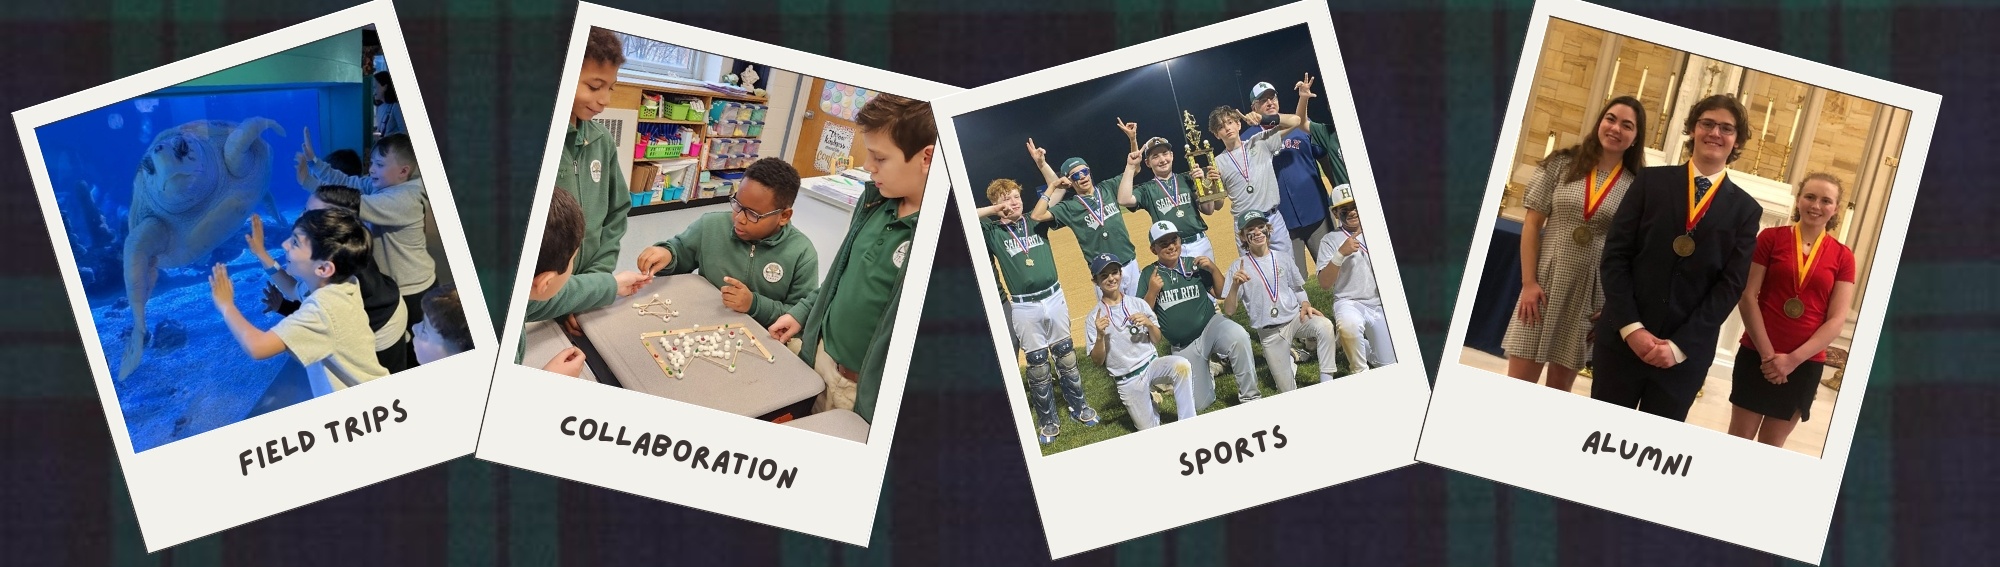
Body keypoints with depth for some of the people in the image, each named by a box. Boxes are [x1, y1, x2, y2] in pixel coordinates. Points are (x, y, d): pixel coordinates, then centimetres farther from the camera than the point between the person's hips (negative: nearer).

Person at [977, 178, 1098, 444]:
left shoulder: (1035, 221, 7)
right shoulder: (993, 232, -3)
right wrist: (993, 210, -12)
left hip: (1054, 297, 3)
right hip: (1024, 307, -3)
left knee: (1065, 354, 11)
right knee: (1037, 363, 4)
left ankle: (1078, 407, 25)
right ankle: (1048, 421, 14)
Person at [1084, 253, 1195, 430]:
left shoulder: (1138, 304, 6)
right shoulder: (1094, 318, -1)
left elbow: (1158, 341, 9)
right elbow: (1098, 361, -3)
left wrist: (1149, 324, -12)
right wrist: (1100, 336, -21)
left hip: (1152, 364, 1)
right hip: (1128, 381, -1)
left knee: (1182, 365, -32)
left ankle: (1187, 423, -22)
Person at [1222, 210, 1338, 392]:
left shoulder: (1282, 259, 8)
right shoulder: (1238, 267, -2)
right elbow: (1229, 311, -8)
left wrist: (1305, 306, -3)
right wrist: (1235, 286, -26)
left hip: (1295, 318, 2)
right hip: (1270, 333, -2)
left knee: (1324, 325, -33)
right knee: (1289, 392, -4)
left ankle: (1326, 382, -23)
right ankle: (1289, 360, 30)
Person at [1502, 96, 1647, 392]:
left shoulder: (1636, 186, 0)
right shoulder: (1562, 164, 1)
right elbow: (1532, 225, 1)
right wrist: (1529, 282, -7)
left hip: (1592, 291, 0)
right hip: (1546, 281, 0)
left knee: (1560, 386, 9)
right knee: (1518, 382, -2)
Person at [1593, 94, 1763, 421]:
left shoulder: (1745, 210, 6)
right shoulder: (1651, 182, 5)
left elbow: (1730, 285, -1)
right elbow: (1615, 256, 0)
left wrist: (1679, 345, -11)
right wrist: (1631, 328, -12)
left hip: (1686, 353, 0)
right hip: (1621, 338, 0)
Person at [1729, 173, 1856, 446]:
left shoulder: (1842, 257, 2)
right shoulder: (1771, 238, -2)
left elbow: (1837, 319, -2)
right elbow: (1748, 297, -5)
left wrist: (1793, 359, -12)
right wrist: (1768, 354, -12)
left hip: (1805, 364, 1)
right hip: (1756, 355, -1)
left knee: (1771, 448, 11)